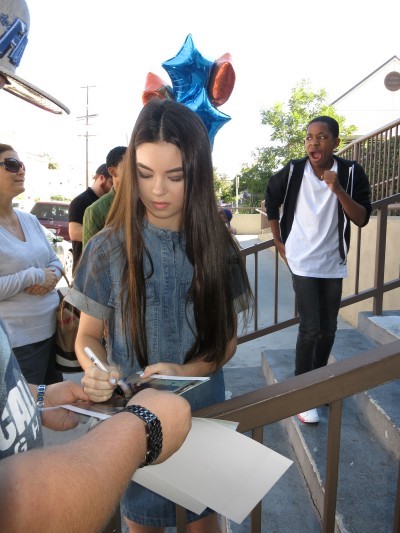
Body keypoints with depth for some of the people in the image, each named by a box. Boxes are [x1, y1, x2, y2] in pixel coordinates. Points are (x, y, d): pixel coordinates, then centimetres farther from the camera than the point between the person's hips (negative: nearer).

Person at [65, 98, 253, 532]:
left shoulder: (217, 247, -8)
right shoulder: (108, 248, -11)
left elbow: (226, 341, -3)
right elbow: (88, 336, -3)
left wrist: (185, 372, -22)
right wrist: (96, 372, -24)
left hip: (203, 410, 1)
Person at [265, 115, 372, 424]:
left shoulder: (352, 172, -7)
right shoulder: (292, 172, -9)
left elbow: (362, 219, -11)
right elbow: (271, 203, 8)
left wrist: (338, 189, -25)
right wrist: (279, 243, 5)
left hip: (333, 263, 3)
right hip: (303, 263, -2)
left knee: (329, 329, 13)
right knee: (310, 328, -9)